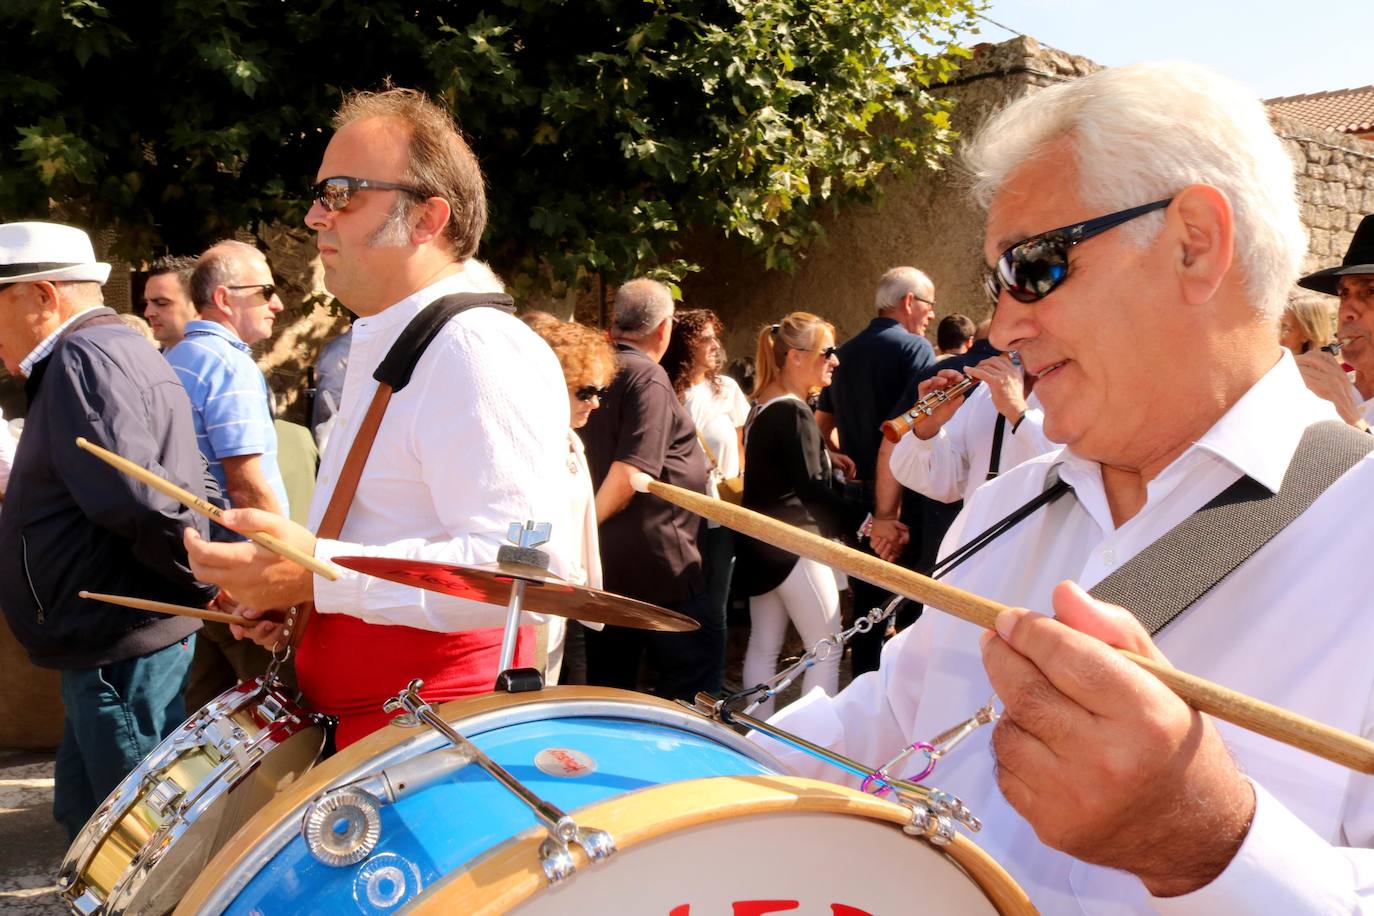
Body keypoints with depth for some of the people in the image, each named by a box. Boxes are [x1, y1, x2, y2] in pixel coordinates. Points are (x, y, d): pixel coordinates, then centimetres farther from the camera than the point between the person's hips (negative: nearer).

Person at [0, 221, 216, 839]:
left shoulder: (84, 357, -18)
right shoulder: (105, 350, 17)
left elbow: (137, 499, -27)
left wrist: (218, 588, -22)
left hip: (123, 653, -11)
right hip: (114, 647, 11)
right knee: (86, 819, 21)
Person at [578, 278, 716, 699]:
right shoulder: (647, 377, -13)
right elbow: (632, 470, -22)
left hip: (602, 561, 8)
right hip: (654, 562, -8)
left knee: (608, 683, 13)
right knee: (698, 665, 3)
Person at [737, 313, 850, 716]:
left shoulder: (762, 406, 11)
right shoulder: (793, 413, -18)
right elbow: (811, 489, -23)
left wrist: (825, 456, 17)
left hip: (760, 543, 10)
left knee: (763, 646, 13)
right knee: (827, 648, -3)